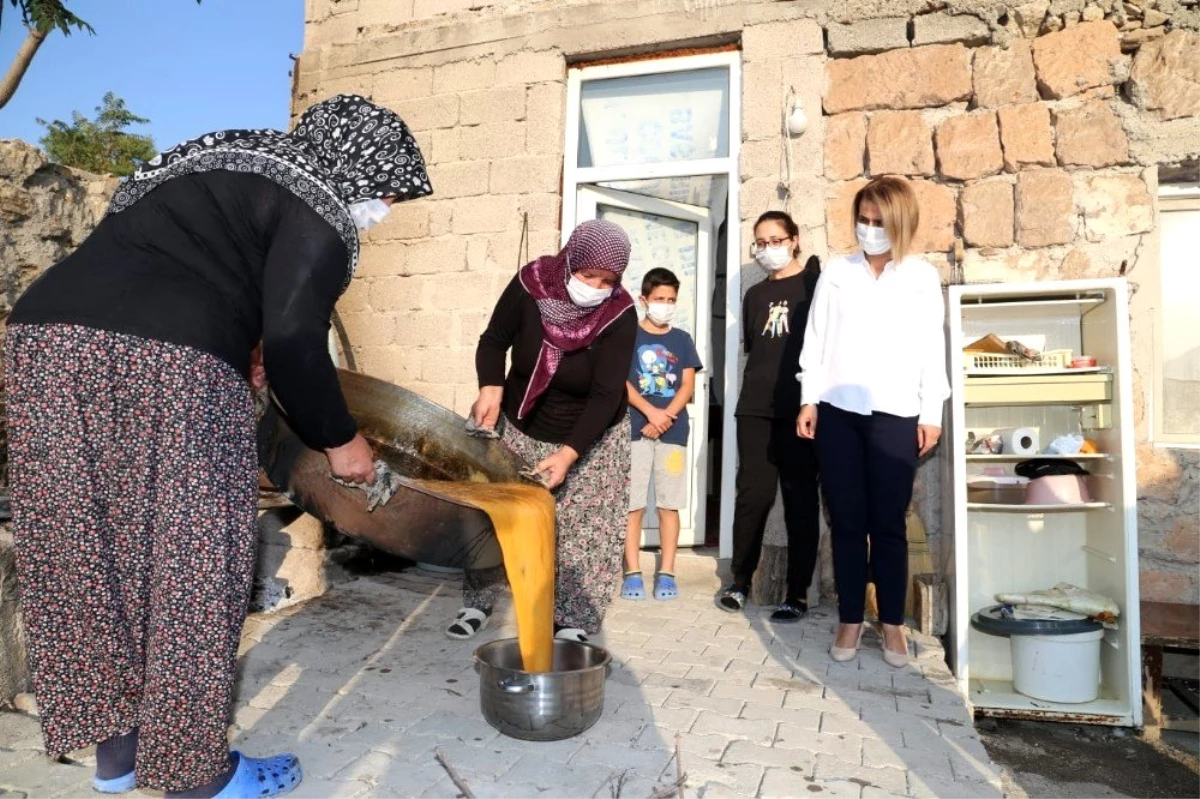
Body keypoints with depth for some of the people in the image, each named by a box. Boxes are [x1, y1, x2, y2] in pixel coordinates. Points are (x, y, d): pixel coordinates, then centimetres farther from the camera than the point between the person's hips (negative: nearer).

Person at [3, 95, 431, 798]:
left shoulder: (234, 162, 28)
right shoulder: (320, 208, 1)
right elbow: (295, 339, -7)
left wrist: (239, 334, 24)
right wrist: (339, 439, 4)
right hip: (165, 365, -9)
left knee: (93, 553, 13)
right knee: (189, 567, 1)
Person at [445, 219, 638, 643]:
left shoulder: (620, 315, -24)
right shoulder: (530, 284, -20)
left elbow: (607, 394, -27)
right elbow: (493, 341, -6)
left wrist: (568, 454, -38)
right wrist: (491, 388, -25)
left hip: (590, 437, -2)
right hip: (519, 426, 2)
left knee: (583, 531, -2)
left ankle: (573, 620, 11)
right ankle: (478, 602, 26)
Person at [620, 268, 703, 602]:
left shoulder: (682, 340, 11)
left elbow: (688, 386, 4)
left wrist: (665, 417, -11)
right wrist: (650, 411, -16)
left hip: (673, 432, 2)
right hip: (634, 430, -2)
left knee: (669, 504, 4)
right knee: (632, 504, -1)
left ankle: (666, 573, 11)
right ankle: (633, 572, 7)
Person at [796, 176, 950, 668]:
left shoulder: (923, 277, 8)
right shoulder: (837, 272, 10)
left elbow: (932, 349, 6)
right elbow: (817, 339, 8)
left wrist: (932, 413, 1)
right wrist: (809, 400, 1)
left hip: (895, 414, -1)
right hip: (838, 411, 1)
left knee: (889, 523, 2)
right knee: (847, 521, 5)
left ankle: (892, 624, 16)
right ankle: (850, 620, 15)